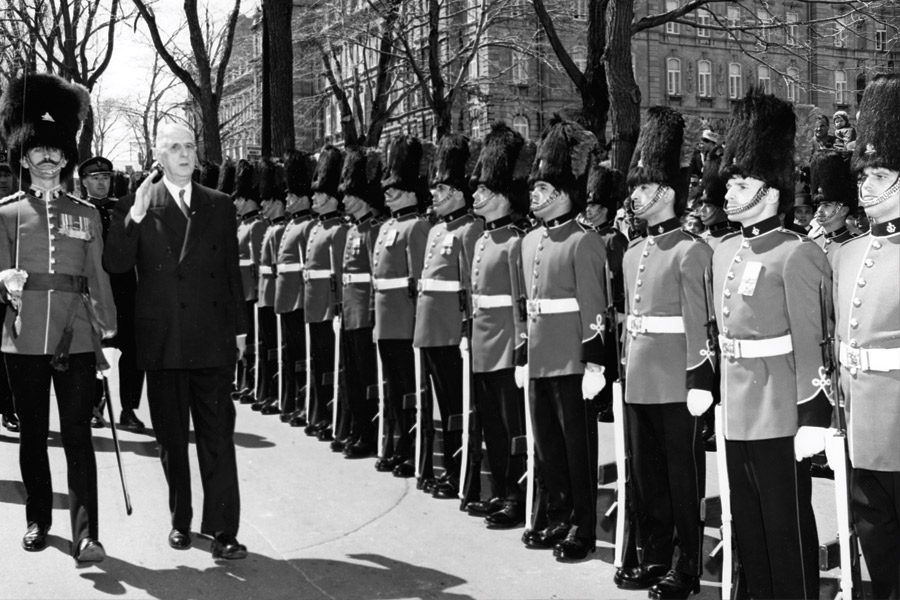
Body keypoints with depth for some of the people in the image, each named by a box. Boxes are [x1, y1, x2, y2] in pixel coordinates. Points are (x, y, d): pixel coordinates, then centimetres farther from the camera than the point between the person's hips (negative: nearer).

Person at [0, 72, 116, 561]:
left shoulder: (86, 214, 9)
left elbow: (97, 277, 11)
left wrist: (109, 331, 8)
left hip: (76, 337, 0)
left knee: (78, 437, -3)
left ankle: (85, 534, -2)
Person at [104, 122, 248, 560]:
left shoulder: (220, 206, 9)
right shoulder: (134, 207, 3)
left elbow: (231, 271, 12)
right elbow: (116, 265, -7)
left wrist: (239, 327, 11)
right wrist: (133, 218, -19)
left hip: (212, 339, 0)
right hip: (162, 340, 0)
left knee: (217, 434, -2)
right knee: (171, 436, 10)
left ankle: (223, 529, 0)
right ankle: (180, 520, 23)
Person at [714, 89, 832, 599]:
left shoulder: (796, 255, -13)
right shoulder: (726, 252, 10)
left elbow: (813, 343, -16)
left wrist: (813, 418, -17)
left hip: (780, 419, -8)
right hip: (737, 416, 8)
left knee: (787, 529, 5)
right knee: (749, 527, 17)